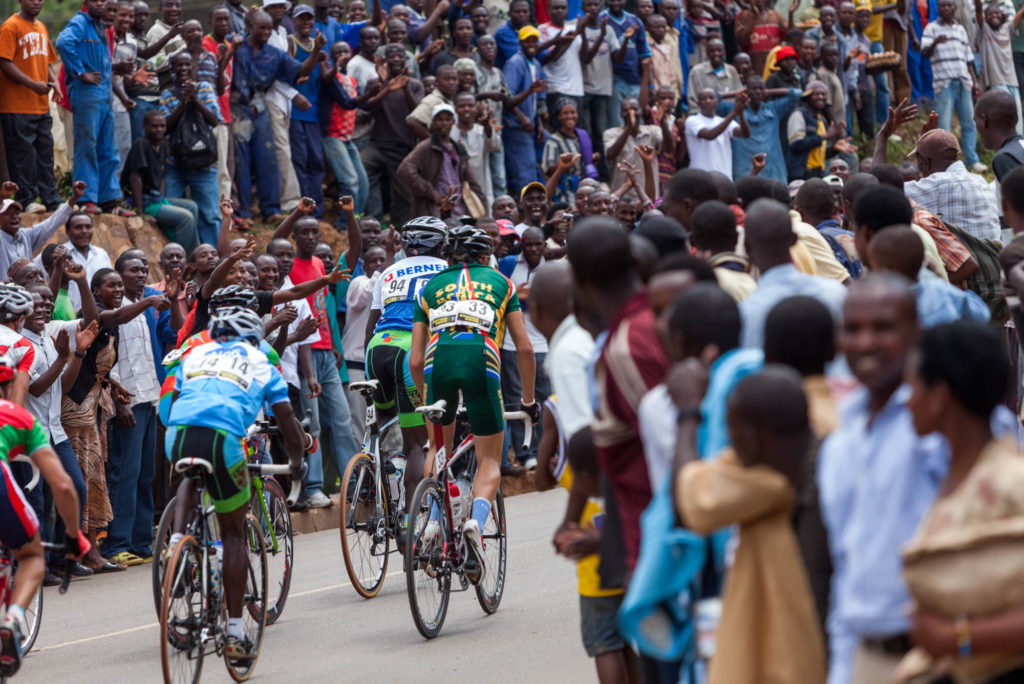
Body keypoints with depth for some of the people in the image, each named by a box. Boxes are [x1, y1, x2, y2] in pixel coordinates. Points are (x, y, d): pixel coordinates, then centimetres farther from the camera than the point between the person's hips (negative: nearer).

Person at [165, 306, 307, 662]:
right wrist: (296, 461, 43)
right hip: (222, 438, -2)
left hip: (178, 435, 2)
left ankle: (177, 537, 12)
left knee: (190, 477, 40)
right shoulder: (259, 362, 25)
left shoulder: (195, 355, 31)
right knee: (233, 533, 11)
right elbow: (287, 419, 27)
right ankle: (235, 632, 8)